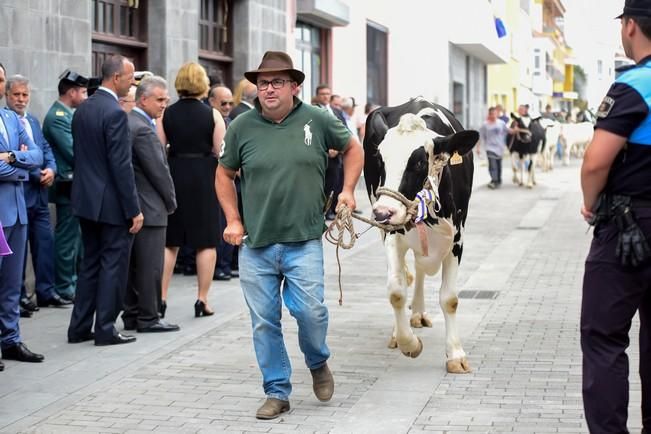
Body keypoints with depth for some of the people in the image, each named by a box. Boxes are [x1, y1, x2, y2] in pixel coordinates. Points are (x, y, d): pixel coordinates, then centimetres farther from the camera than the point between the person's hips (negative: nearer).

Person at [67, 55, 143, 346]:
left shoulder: (82, 110, 9)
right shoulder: (115, 113, -17)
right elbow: (121, 166, -19)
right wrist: (134, 210, -16)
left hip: (86, 200, 8)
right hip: (111, 203, -8)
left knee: (90, 263, 15)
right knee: (113, 265, 1)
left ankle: (79, 328, 18)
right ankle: (105, 330, 6)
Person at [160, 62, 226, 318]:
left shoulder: (166, 114, -1)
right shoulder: (212, 115, -6)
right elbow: (222, 153, -7)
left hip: (174, 175, 2)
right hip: (204, 178, -2)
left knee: (169, 241, 11)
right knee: (206, 241, 6)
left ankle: (161, 297, 8)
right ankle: (202, 300, 6)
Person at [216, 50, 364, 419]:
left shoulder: (317, 120, -1)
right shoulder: (242, 127, 1)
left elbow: (353, 149, 16)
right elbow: (225, 174, 14)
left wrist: (348, 190, 5)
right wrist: (233, 220, 6)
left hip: (304, 242, -1)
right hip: (256, 244, 2)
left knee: (310, 311, -10)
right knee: (264, 322, 5)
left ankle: (319, 364, 22)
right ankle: (277, 392, 19)